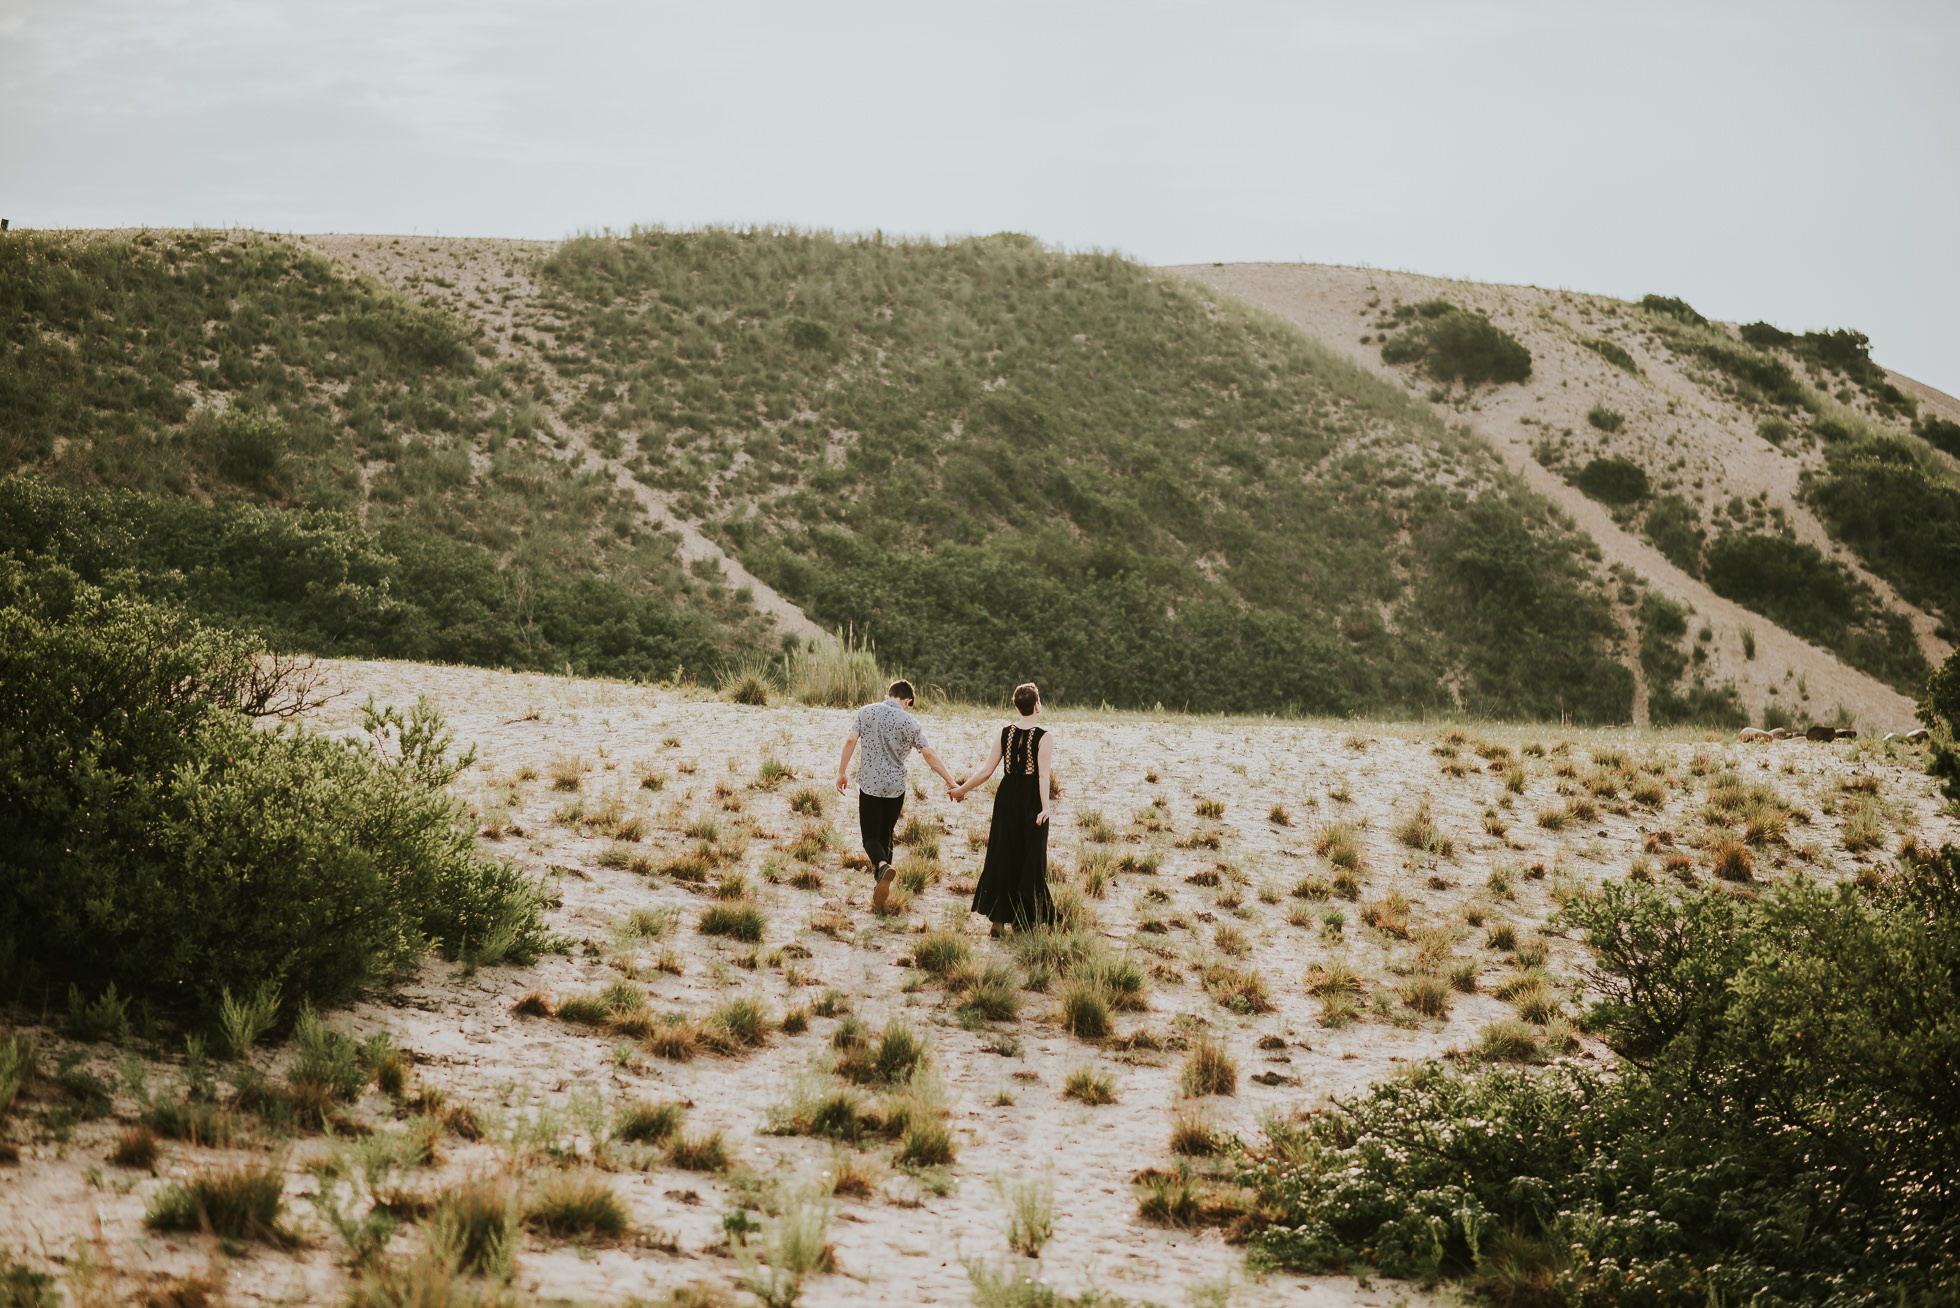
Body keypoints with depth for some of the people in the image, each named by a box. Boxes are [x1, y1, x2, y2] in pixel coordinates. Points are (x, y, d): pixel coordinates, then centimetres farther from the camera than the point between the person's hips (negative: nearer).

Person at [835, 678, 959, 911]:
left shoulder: (866, 712, -1)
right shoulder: (909, 722, -6)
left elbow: (850, 741, -7)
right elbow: (928, 754, -8)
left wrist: (842, 772, 3)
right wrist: (951, 781, -2)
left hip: (869, 785, -1)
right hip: (896, 787, 1)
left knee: (871, 837, 4)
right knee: (885, 836, 14)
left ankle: (883, 866, -29)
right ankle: (879, 894, 13)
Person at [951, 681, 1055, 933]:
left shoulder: (1005, 733, 0)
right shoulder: (1044, 737, -10)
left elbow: (987, 771, -2)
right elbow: (1044, 775, -21)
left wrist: (961, 789, 10)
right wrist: (1045, 807, -27)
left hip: (1007, 798, 3)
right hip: (1031, 800, -3)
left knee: (1002, 858, 10)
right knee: (1030, 860, 8)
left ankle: (997, 919, 8)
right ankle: (1024, 918, 10)